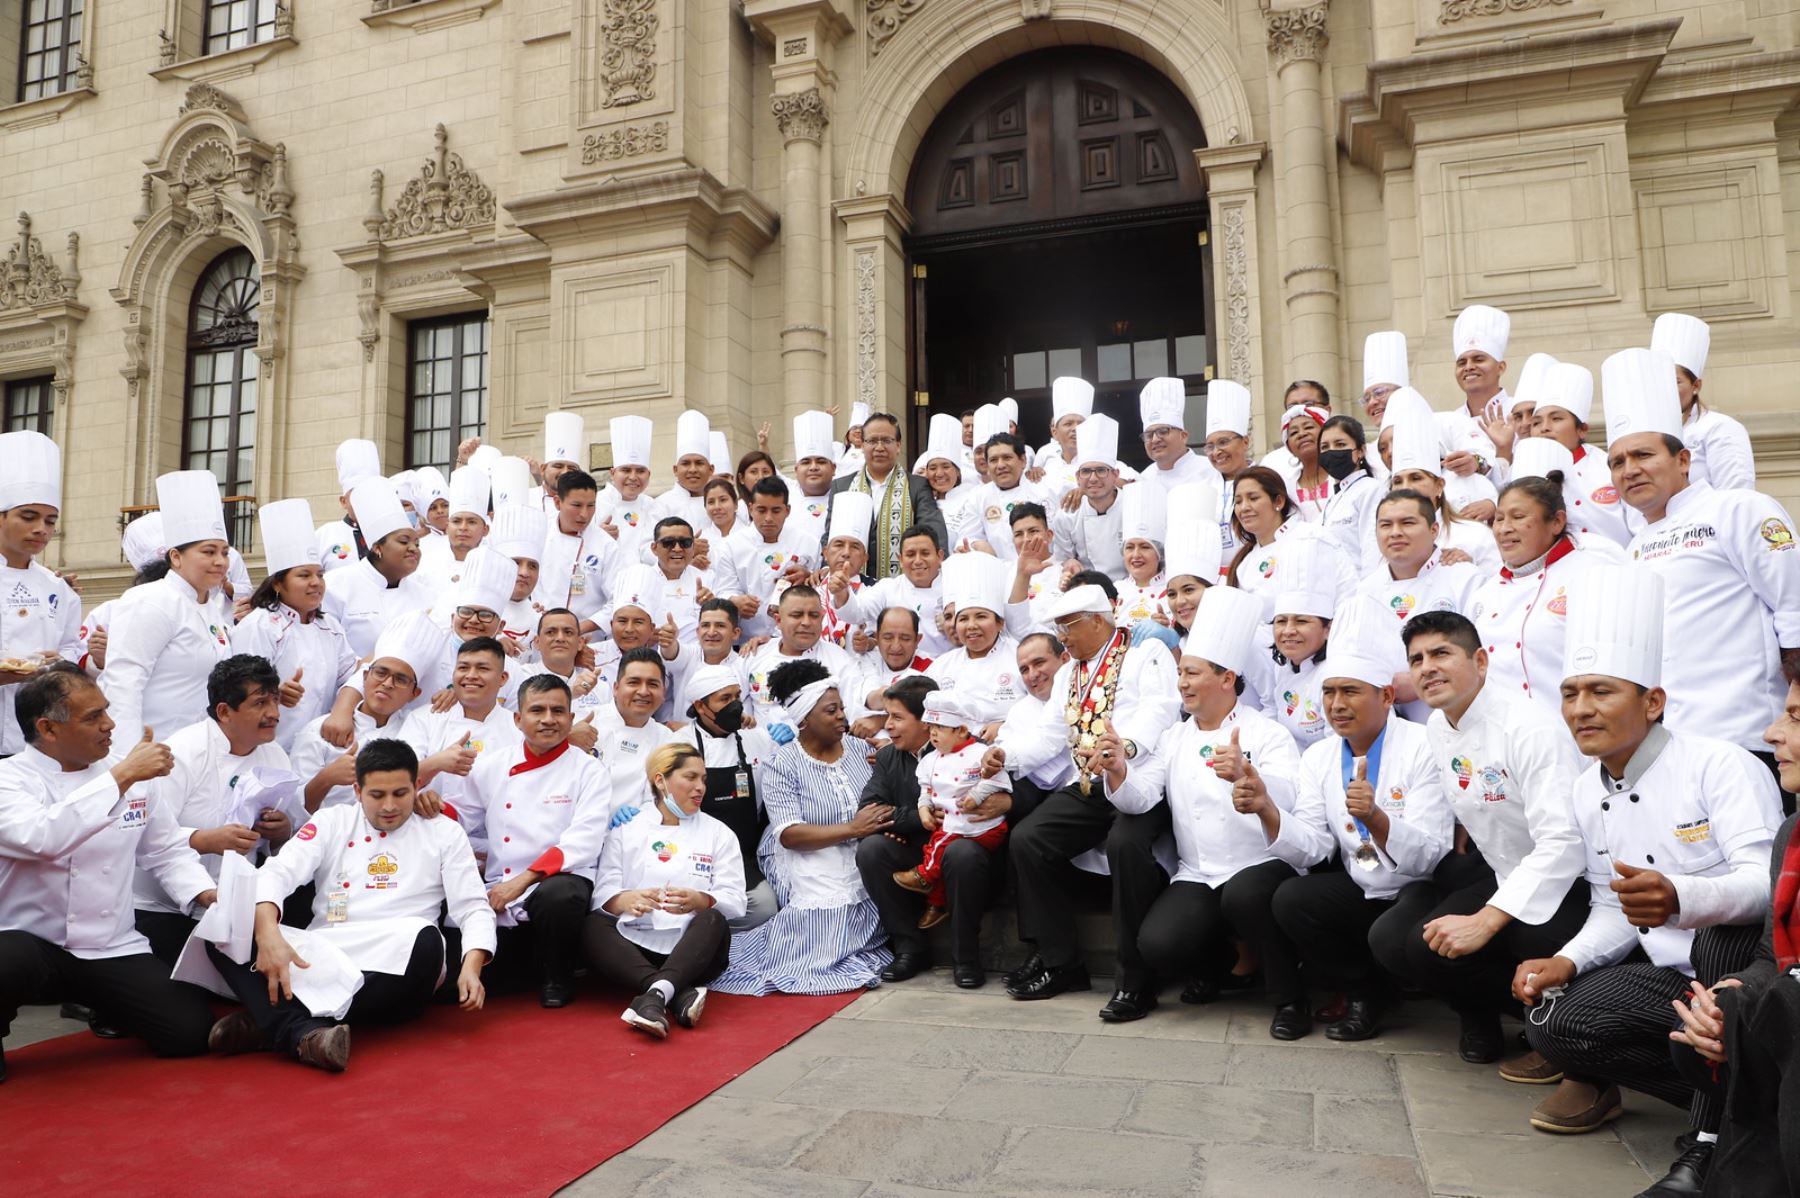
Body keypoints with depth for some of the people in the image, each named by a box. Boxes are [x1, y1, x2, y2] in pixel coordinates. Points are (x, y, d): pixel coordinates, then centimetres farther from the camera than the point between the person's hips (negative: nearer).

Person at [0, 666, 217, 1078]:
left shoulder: (132, 775, 4)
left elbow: (167, 851, 10)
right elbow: (41, 839, -33)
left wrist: (210, 895, -7)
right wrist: (121, 777, -32)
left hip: (112, 949, 4)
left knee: (189, 1031, -13)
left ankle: (108, 1005, 21)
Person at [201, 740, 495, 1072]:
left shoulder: (444, 832, 11)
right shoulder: (331, 822, 13)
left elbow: (474, 907, 6)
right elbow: (277, 873, -2)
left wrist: (470, 967, -14)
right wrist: (268, 935, -23)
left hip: (395, 971, -1)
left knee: (425, 940, -36)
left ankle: (269, 1021, -29)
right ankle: (304, 1032, -41)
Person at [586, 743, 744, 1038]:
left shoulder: (719, 834, 13)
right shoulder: (625, 830, 13)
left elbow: (734, 901, 1)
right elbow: (603, 892, -1)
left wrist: (699, 901, -22)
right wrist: (626, 900, -25)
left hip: (692, 949, 0)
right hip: (634, 946, 0)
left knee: (713, 921, -30)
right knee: (593, 926, -29)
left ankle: (656, 994, -50)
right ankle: (682, 995, -43)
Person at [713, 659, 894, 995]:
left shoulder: (861, 749, 11)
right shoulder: (784, 765, -3)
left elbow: (882, 805, 10)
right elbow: (789, 834, -13)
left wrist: (881, 826, -14)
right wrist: (851, 829, -21)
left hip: (859, 866, 5)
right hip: (809, 865, -5)